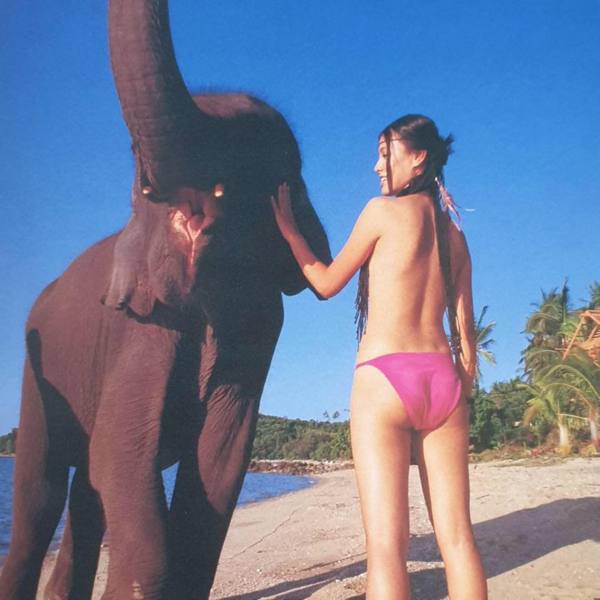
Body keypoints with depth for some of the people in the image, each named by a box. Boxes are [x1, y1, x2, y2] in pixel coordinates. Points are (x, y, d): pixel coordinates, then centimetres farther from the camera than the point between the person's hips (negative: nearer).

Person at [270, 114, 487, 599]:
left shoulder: (383, 210, 2)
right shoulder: (454, 234, 18)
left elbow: (327, 283, 10)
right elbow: (465, 330, 15)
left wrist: (288, 228, 19)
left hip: (384, 378, -6)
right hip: (445, 380, 6)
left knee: (387, 542, -6)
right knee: (457, 536, 7)